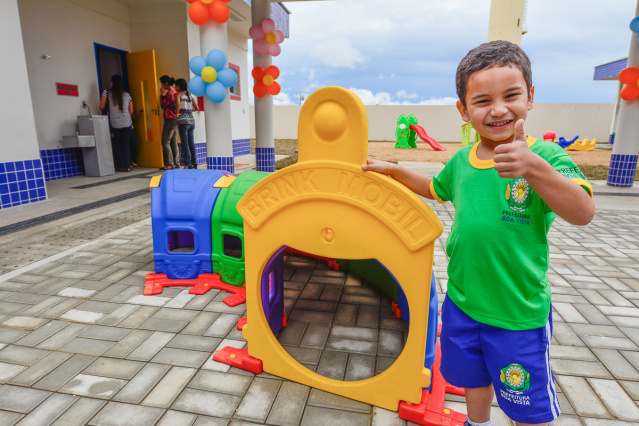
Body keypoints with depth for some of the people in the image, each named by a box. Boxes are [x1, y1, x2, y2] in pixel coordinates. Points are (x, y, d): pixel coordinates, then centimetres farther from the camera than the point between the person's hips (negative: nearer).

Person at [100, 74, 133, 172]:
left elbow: (102, 107, -1)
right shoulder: (127, 95, 6)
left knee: (117, 146, 8)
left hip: (114, 125, -1)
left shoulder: (107, 93, -1)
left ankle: (120, 167, 10)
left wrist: (108, 108, 20)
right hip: (127, 124, 1)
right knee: (126, 145, 5)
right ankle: (127, 166, 3)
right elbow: (131, 111, 8)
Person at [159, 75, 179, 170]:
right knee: (174, 143, 10)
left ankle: (169, 164, -8)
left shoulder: (169, 93, -14)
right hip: (175, 120, 9)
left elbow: (163, 105, -9)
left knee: (165, 142, -6)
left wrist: (162, 95, -3)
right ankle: (176, 163, 12)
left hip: (170, 120, -9)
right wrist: (163, 95, 13)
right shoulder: (175, 92, 14)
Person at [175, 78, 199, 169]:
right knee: (191, 143, 10)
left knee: (185, 143, -5)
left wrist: (177, 113, -5)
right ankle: (194, 163, 12)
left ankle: (187, 164, -7)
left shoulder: (178, 94, -2)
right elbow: (196, 108, 18)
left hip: (183, 121, -6)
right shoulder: (189, 94, 16)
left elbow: (178, 105, -20)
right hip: (191, 120, 6)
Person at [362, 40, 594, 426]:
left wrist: (534, 168, -48)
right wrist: (392, 170, 13)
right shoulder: (461, 160, -2)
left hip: (520, 313, -4)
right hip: (461, 303, 5)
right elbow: (436, 189, 19)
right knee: (474, 380, 28)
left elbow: (583, 213, -33)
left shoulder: (543, 155, -17)